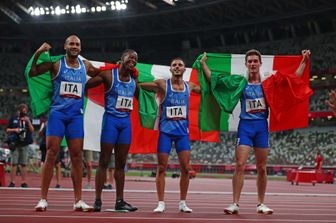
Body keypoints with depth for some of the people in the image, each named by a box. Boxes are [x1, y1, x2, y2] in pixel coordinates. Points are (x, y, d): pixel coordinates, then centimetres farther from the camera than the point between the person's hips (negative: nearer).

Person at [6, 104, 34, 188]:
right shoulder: (13, 119, 8)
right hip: (15, 144, -2)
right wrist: (14, 130, -9)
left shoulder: (28, 119, 13)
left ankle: (24, 182, 6)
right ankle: (12, 182, -4)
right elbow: (7, 130, 9)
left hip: (24, 144, 2)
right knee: (14, 163, -5)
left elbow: (32, 130, 3)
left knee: (24, 164, 2)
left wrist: (28, 122, -9)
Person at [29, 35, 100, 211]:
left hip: (76, 115, 4)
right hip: (57, 113, -3)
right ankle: (43, 199, -4)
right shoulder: (56, 63, -1)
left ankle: (78, 201, 7)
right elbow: (32, 73, -6)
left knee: (77, 157, 2)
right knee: (51, 154, -7)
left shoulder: (86, 65, 10)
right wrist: (37, 53, -17)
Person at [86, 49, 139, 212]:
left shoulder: (134, 81, 10)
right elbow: (85, 85, -9)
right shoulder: (109, 75, -6)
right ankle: (98, 200, 1)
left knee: (121, 163, 8)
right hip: (111, 119, -5)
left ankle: (119, 201, 13)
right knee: (104, 162, -4)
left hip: (126, 122, 6)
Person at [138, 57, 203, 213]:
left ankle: (182, 203, 12)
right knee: (161, 168, -2)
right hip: (165, 131, -3)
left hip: (182, 131, 3)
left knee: (185, 168, 0)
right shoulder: (163, 84, -3)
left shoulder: (189, 86, 8)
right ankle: (161, 203, 6)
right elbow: (138, 85, -2)